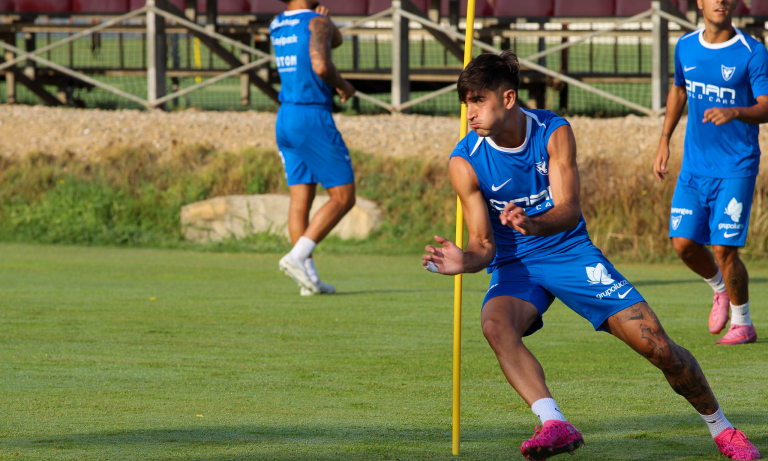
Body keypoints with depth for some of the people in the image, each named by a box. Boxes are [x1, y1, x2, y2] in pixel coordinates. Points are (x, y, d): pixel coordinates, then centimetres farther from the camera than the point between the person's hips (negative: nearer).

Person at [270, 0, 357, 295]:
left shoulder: (276, 26, 15)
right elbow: (321, 66, -25)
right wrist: (343, 86, -7)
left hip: (285, 118, 8)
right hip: (313, 118, -8)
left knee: (301, 199, 6)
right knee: (343, 198, -2)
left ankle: (308, 277, 0)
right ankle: (298, 257, -15)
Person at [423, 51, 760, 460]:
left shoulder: (554, 132, -12)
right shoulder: (465, 162, -13)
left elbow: (569, 210, -23)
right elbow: (484, 244, -12)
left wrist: (533, 224, -46)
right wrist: (466, 261, -36)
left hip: (570, 251, 1)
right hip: (516, 265, 0)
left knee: (656, 345, -5)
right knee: (496, 323, -37)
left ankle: (721, 428, 19)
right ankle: (553, 424, -47)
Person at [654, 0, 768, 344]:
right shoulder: (685, 47, 6)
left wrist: (735, 112, -35)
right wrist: (664, 141, 19)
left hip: (735, 169, -5)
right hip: (694, 167, 5)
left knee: (724, 248, -9)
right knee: (683, 243, -1)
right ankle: (721, 290, 29)